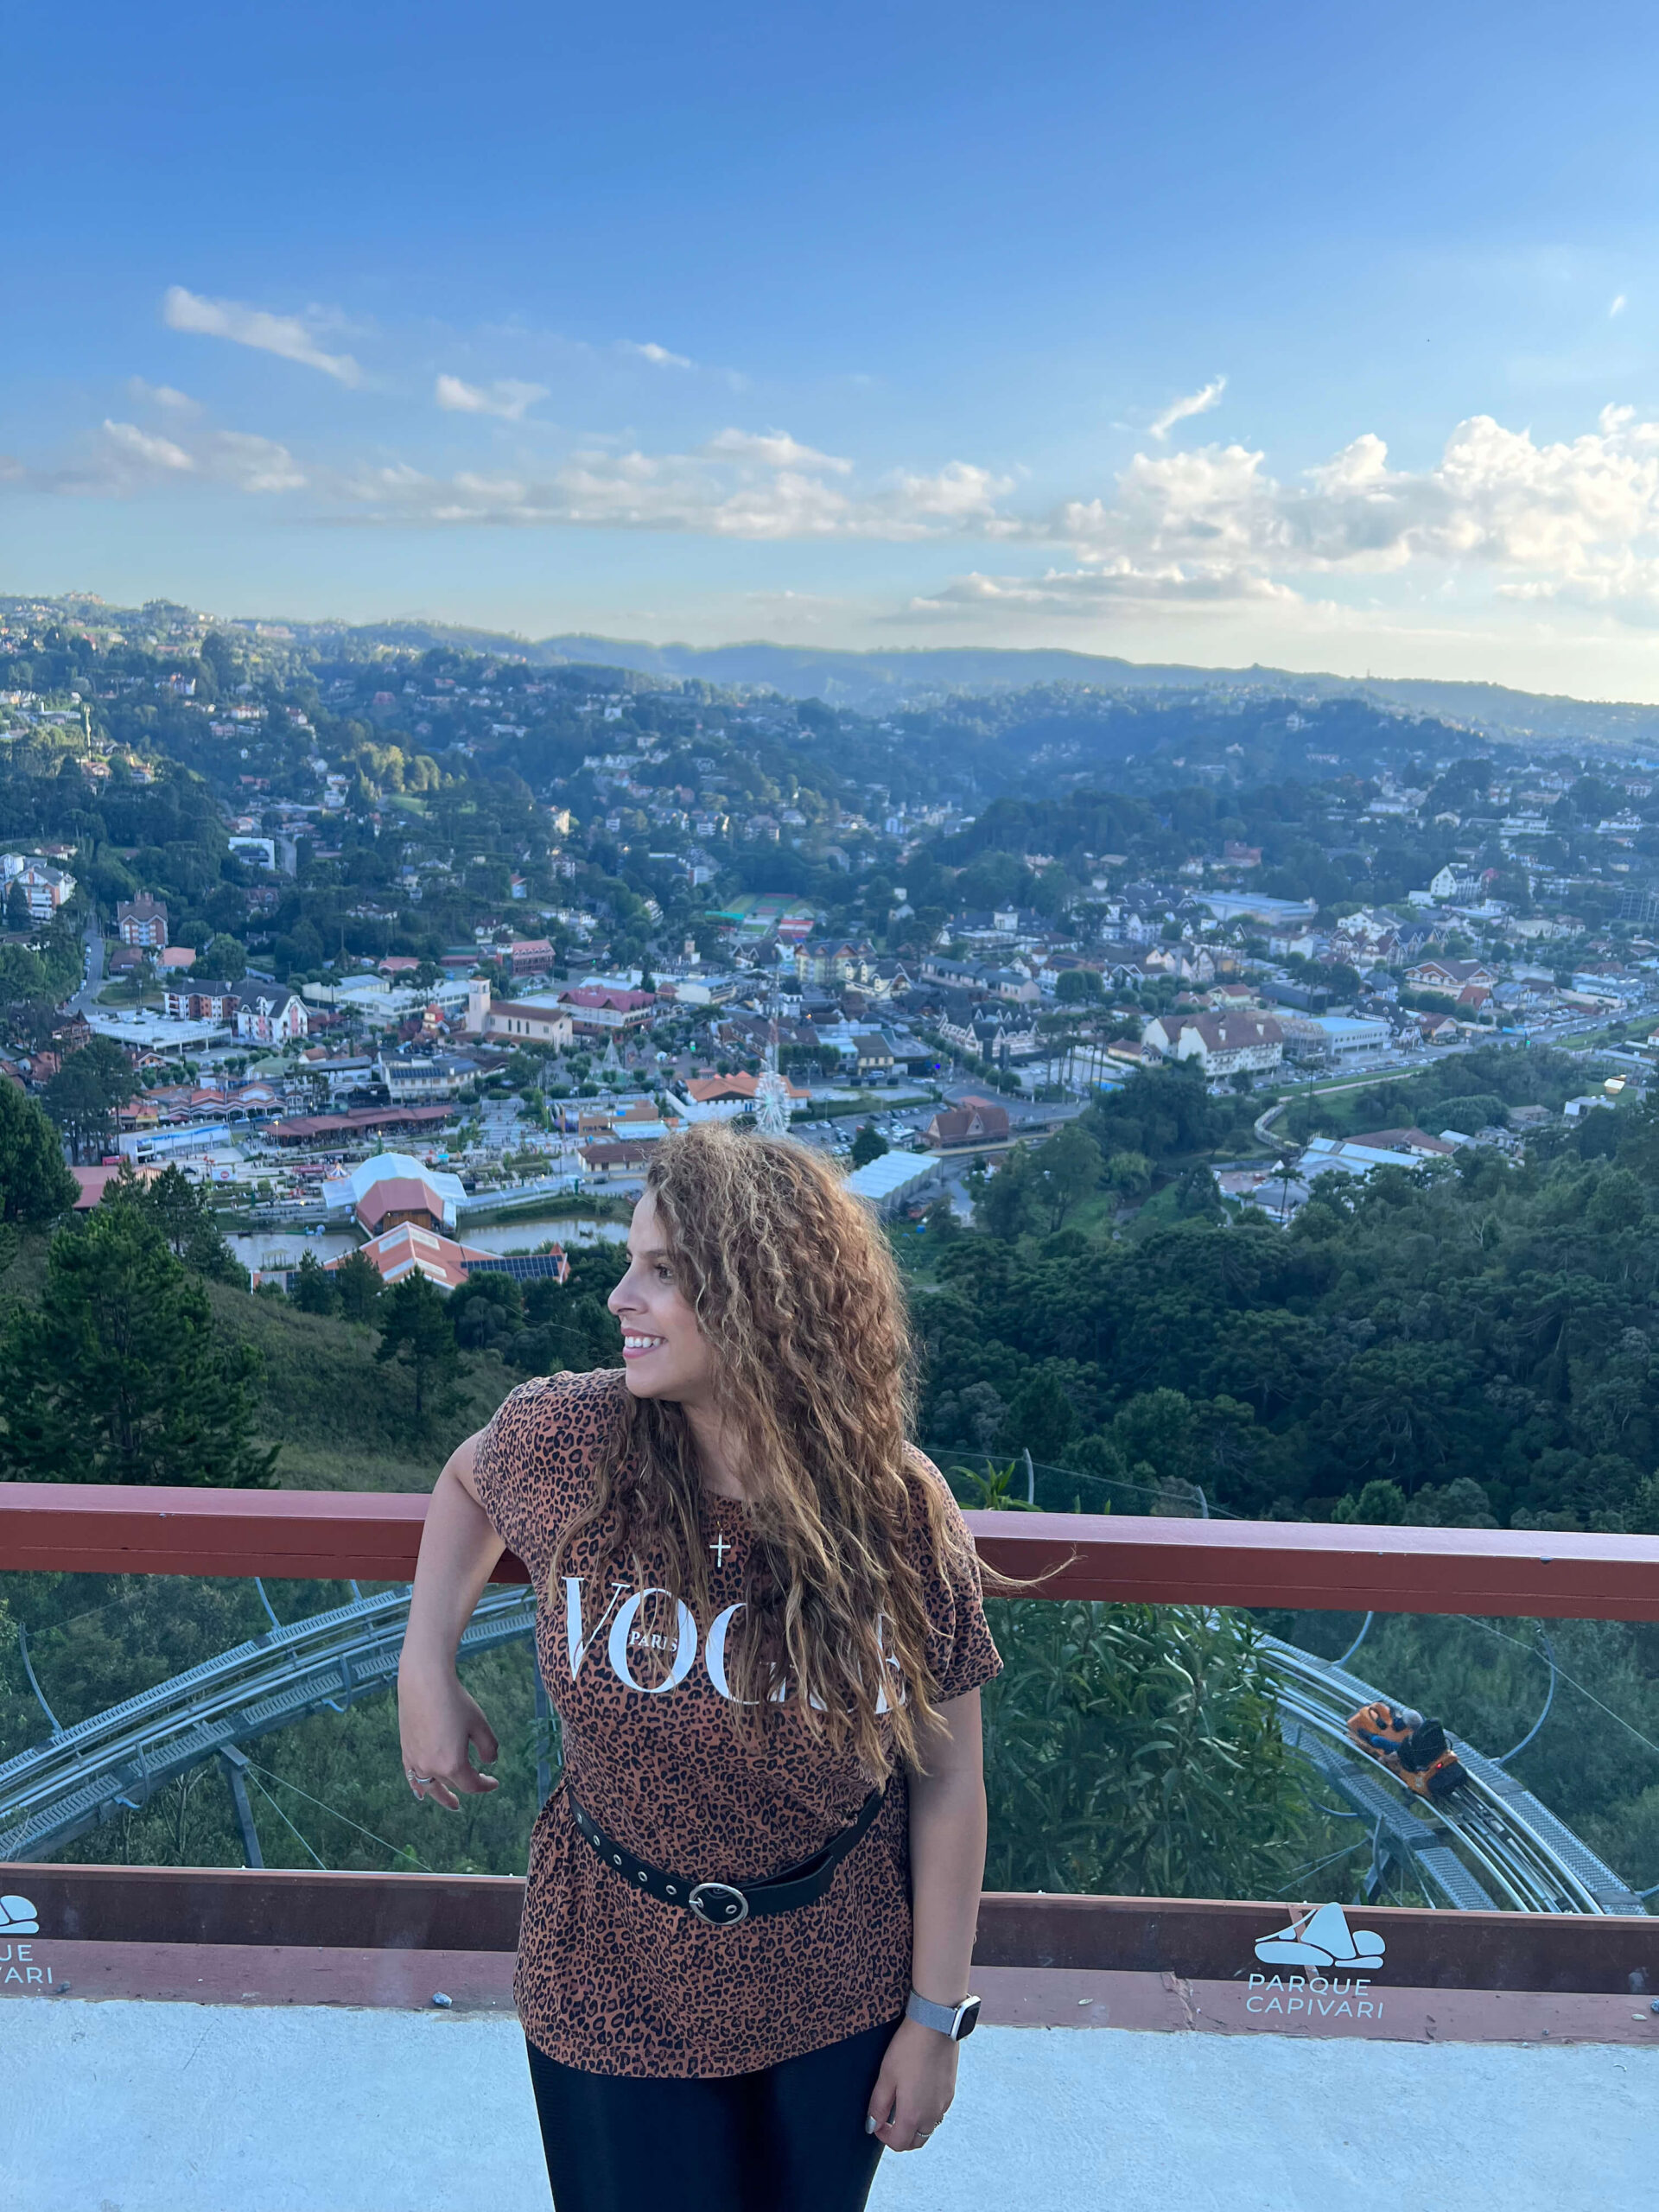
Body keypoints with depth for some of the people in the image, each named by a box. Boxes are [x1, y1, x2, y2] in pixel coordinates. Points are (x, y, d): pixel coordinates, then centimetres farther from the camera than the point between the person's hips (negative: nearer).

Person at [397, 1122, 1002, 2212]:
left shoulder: (901, 1515, -21)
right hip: (618, 1991, 0)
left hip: (837, 1995, 1)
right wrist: (427, 1675, -5)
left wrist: (935, 2019, -5)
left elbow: (948, 1784, -11)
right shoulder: (570, 1439, -20)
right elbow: (469, 1481, 5)